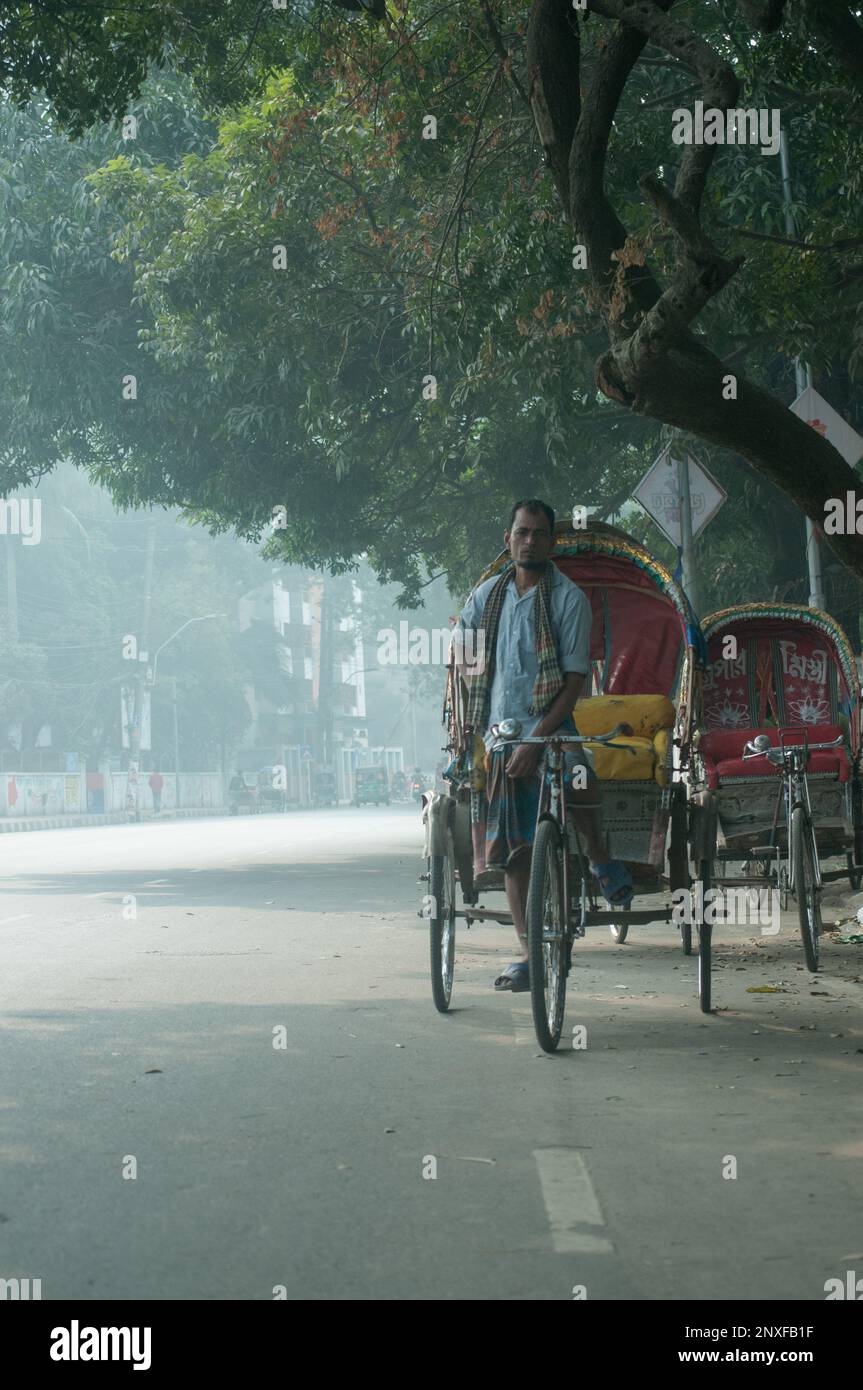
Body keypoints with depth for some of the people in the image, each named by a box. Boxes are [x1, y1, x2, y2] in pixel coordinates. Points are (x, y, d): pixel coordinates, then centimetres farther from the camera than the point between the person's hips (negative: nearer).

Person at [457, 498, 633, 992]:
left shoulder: (570, 598, -5)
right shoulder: (487, 595, 9)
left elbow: (575, 679, -10)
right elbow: (467, 661, 22)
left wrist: (535, 740, -17)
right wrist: (468, 721, 9)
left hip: (550, 727, -4)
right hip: (499, 732, 4)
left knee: (577, 779, -36)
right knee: (515, 849, 4)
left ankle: (602, 860, -7)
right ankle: (528, 955, 11)